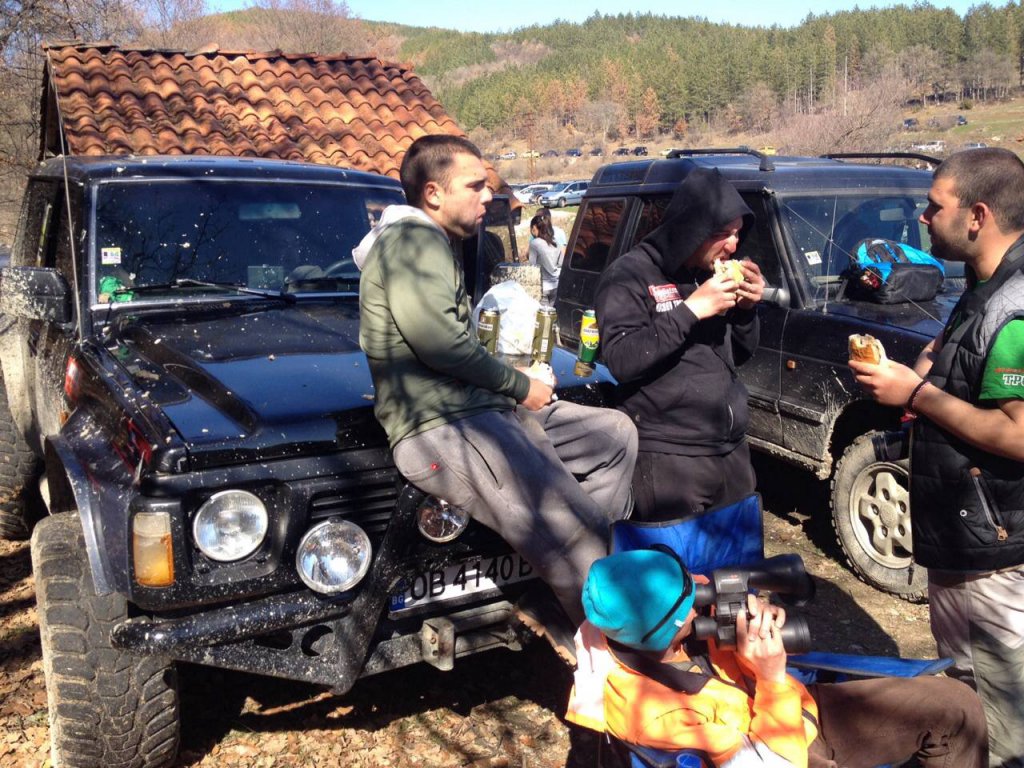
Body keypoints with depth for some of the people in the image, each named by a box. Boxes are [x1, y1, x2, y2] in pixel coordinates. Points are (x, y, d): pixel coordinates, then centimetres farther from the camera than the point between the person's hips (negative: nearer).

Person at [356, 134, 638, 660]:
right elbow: (435, 335, -22)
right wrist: (519, 386, -9)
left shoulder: (429, 244, 24)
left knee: (617, 433, 15)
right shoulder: (413, 239, -8)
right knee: (574, 539, -21)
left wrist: (513, 382, 8)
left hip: (483, 410, 11)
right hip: (444, 431, -11)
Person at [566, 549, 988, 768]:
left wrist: (755, 619, -23)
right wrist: (772, 677, -35)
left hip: (804, 707, 7)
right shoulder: (649, 710, -35)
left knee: (956, 704, 10)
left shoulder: (641, 620, -18)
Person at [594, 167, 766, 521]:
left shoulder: (714, 275, 12)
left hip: (733, 450, 7)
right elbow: (620, 360, -22)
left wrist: (746, 309, -1)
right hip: (669, 460, -7)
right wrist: (691, 309, -22)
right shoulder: (630, 276, -9)